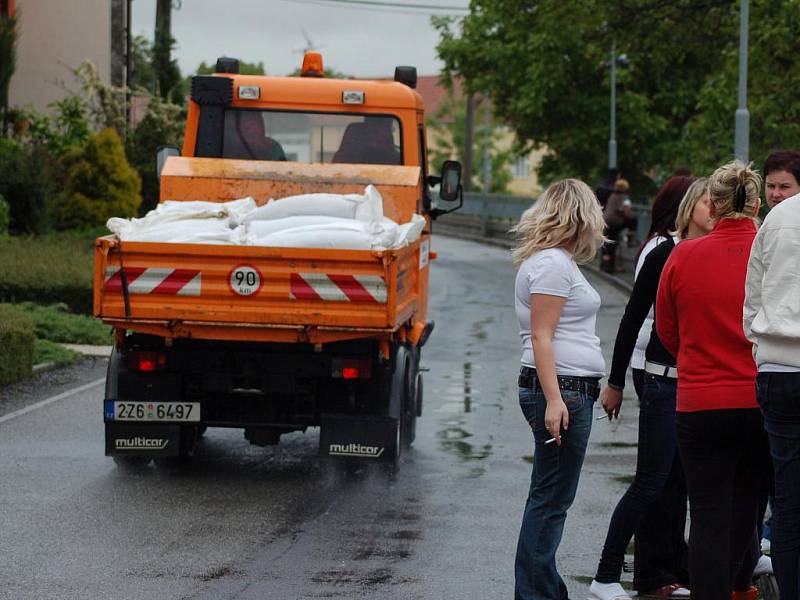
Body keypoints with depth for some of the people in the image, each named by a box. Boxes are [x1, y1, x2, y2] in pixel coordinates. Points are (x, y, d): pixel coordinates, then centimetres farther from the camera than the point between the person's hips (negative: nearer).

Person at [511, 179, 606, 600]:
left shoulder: (554, 261, 19)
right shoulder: (553, 264, -12)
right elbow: (541, 337, -17)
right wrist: (553, 399, -23)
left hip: (568, 391, 10)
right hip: (561, 390, -10)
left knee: (549, 500, 13)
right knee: (550, 500, -7)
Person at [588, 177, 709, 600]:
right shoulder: (663, 253, -12)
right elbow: (633, 318, -11)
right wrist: (615, 383, -11)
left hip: (686, 378, 8)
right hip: (659, 377, -8)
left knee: (675, 478, 10)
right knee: (651, 480, -8)